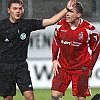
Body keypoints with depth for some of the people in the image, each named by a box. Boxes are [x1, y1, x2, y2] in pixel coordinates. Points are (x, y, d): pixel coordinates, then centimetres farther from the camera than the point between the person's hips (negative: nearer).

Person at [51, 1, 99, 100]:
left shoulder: (89, 29, -12)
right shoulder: (61, 25, -3)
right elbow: (55, 43, 13)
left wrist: (90, 68, 1)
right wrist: (54, 60, 4)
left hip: (81, 68, -3)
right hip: (63, 66, 3)